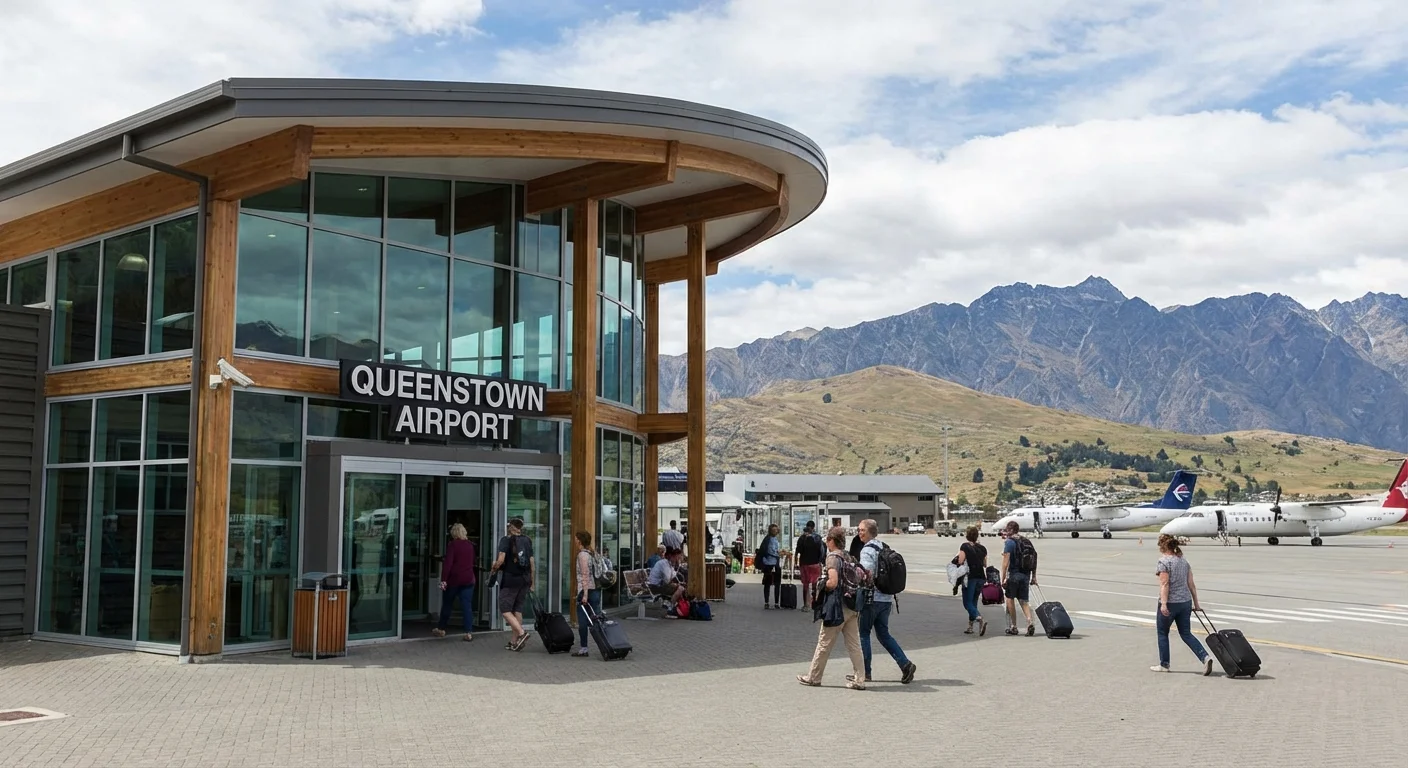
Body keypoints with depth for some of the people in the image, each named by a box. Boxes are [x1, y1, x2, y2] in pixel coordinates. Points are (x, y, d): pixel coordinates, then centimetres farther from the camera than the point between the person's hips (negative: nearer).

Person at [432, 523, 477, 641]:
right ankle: (469, 632, -7)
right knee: (467, 606, 0)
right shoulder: (470, 545, 6)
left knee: (447, 605, 13)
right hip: (468, 579, 4)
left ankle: (441, 629, 25)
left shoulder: (452, 545, -10)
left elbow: (448, 563, -17)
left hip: (453, 579, -4)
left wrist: (443, 579, -17)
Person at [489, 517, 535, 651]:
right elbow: (532, 563, 9)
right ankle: (515, 642, 13)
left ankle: (521, 632, -19)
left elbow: (501, 560, -19)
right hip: (525, 579, 6)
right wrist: (532, 584, 15)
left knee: (505, 609, 0)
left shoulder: (506, 540, -6)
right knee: (517, 609, 12)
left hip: (510, 579, -6)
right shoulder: (527, 541, 9)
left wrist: (493, 570, 1)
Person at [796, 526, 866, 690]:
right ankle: (859, 680, 5)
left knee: (824, 643, 5)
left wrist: (822, 585, -5)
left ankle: (813, 677, 15)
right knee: (854, 644, 7)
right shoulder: (848, 557, 11)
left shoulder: (833, 557, -12)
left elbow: (833, 583, -22)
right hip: (852, 606, 7)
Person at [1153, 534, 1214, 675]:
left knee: (1162, 633, 10)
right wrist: (1196, 604, 15)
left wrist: (1164, 604, -24)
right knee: (1186, 634, 11)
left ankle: (1164, 664, 16)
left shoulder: (1164, 561, -11)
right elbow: (1191, 585, 11)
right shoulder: (1184, 561, 11)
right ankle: (1205, 657, -7)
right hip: (1185, 602, 7)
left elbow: (1164, 584, -19)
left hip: (1170, 603, -6)